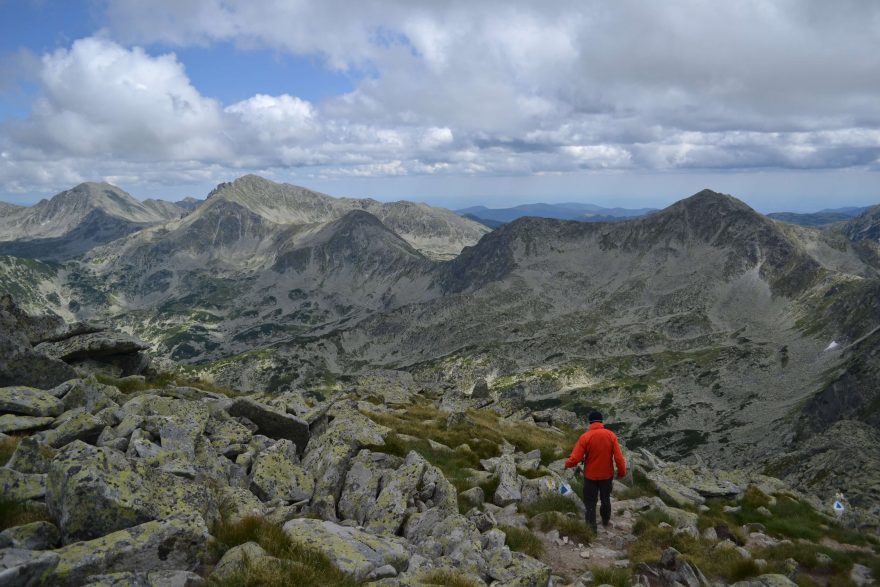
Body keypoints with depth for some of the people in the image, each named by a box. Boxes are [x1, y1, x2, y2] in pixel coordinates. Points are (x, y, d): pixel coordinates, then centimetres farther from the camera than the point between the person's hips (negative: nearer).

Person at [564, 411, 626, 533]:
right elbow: (618, 457, -11)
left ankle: (592, 529, 14)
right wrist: (622, 472, 3)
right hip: (607, 475, 3)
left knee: (590, 502, 11)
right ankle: (605, 523, 42)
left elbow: (575, 458, -19)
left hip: (591, 476, -3)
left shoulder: (585, 437, -18)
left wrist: (567, 464, 2)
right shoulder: (611, 435, -12)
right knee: (605, 499, 24)